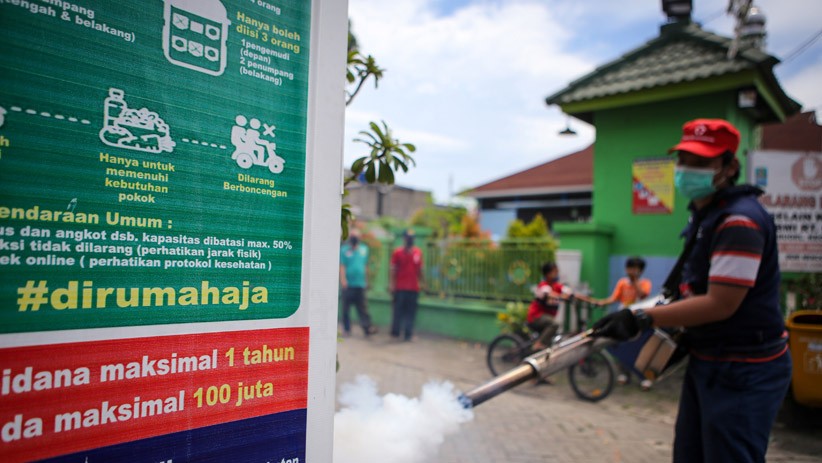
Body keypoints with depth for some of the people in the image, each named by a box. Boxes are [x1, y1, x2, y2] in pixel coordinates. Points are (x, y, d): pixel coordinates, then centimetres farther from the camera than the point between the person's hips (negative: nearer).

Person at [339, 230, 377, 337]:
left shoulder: (364, 249, 12)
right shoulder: (344, 250, 1)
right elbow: (341, 266, -5)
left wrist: (365, 279, 15)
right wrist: (343, 280, -16)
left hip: (360, 284, 2)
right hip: (348, 284, -2)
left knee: (363, 308, 1)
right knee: (346, 308, 4)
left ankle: (367, 328, -2)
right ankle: (346, 329, 12)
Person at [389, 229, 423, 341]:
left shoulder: (418, 252, 7)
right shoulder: (397, 252, -1)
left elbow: (420, 269, 14)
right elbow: (393, 270, -2)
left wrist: (421, 282, 12)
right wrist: (391, 285, -9)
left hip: (414, 289, 3)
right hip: (400, 288, -3)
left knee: (411, 312, 3)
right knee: (398, 311, 1)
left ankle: (408, 334, 9)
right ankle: (395, 331, 15)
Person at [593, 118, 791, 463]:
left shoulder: (740, 221, -22)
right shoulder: (703, 214, 10)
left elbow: (720, 304, -25)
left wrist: (641, 319, -25)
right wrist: (675, 324, 12)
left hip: (744, 371, -9)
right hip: (705, 362, 10)